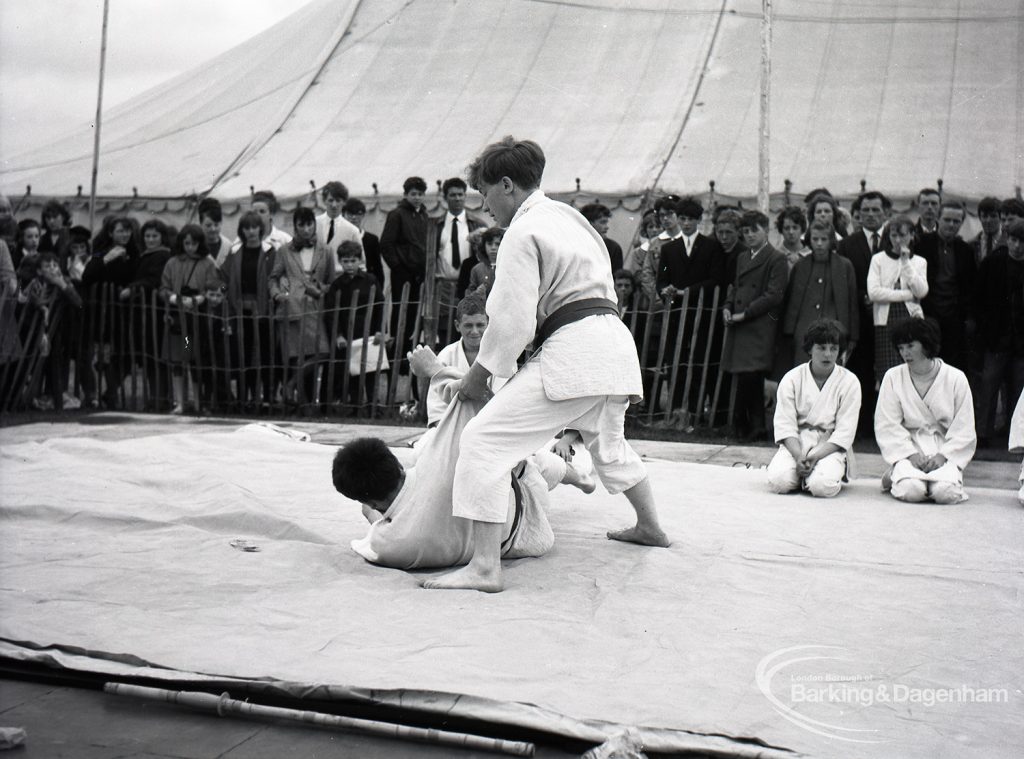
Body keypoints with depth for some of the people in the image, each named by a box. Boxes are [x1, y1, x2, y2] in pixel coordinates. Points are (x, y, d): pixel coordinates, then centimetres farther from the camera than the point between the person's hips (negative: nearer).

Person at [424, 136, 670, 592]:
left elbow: (511, 321, -13)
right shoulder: (567, 215, 21)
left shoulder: (523, 232, -7)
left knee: (485, 440, -12)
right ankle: (649, 526, 55)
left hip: (573, 353, -10)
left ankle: (484, 567, -16)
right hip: (616, 345, 10)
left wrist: (477, 376, 0)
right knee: (607, 442, 35)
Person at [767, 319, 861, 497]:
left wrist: (815, 455, -20)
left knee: (823, 485, -30)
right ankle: (803, 472, 5)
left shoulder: (849, 382, -2)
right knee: (778, 480, -26)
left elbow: (844, 432, -7)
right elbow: (785, 425, -4)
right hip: (795, 444, 1)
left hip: (830, 446, -1)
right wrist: (798, 456, -21)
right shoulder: (791, 379, 1)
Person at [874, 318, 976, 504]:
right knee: (910, 490, -29)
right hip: (907, 448, 0)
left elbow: (964, 430, 0)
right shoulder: (893, 377, 2)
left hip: (946, 451, 0)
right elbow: (887, 426, -2)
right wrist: (911, 454, -14)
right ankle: (895, 475, 6)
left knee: (946, 492, -28)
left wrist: (942, 455, -13)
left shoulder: (956, 378, 0)